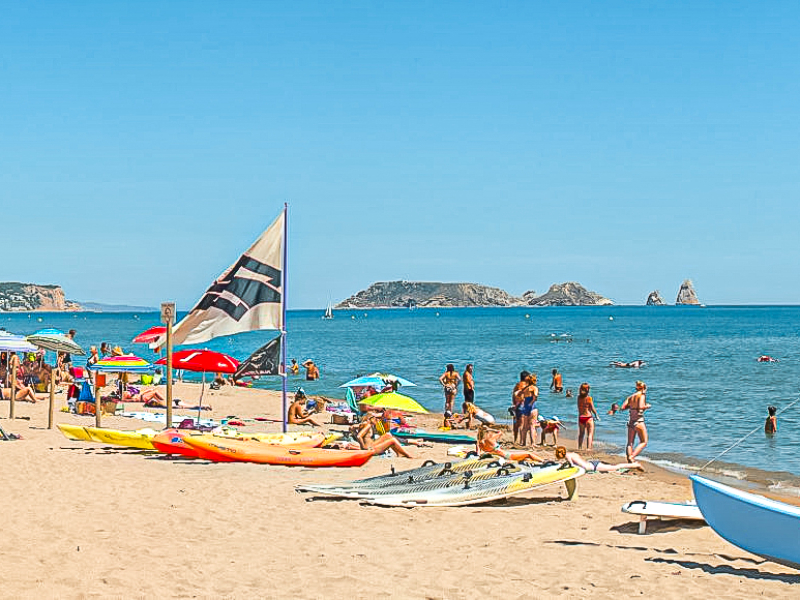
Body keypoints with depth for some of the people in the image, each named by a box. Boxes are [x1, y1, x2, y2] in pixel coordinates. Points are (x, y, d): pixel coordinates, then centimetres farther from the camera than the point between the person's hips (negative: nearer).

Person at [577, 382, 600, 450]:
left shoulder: (579, 397, 2)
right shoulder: (589, 398, -12)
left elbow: (579, 408, 7)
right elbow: (592, 409, -9)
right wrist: (596, 416, 6)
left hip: (581, 417, 5)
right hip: (588, 417, -5)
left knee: (581, 434, 19)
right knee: (590, 434, 2)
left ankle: (579, 447, 25)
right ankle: (588, 448, -6)